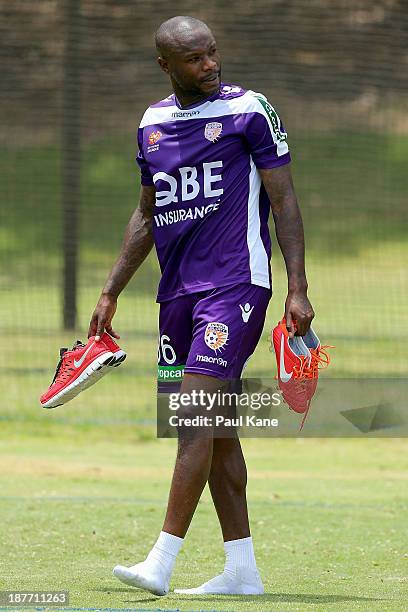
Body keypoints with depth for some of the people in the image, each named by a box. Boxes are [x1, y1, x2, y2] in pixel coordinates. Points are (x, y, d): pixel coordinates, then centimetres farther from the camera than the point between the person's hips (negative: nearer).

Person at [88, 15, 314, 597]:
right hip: (177, 291, 6)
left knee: (195, 417, -14)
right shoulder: (153, 122, 13)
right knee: (214, 428, 6)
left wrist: (297, 290, -10)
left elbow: (284, 202, -3)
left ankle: (161, 562, -17)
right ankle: (242, 569, 11)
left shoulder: (249, 109, -4)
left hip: (236, 283, -6)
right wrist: (111, 293, 20)